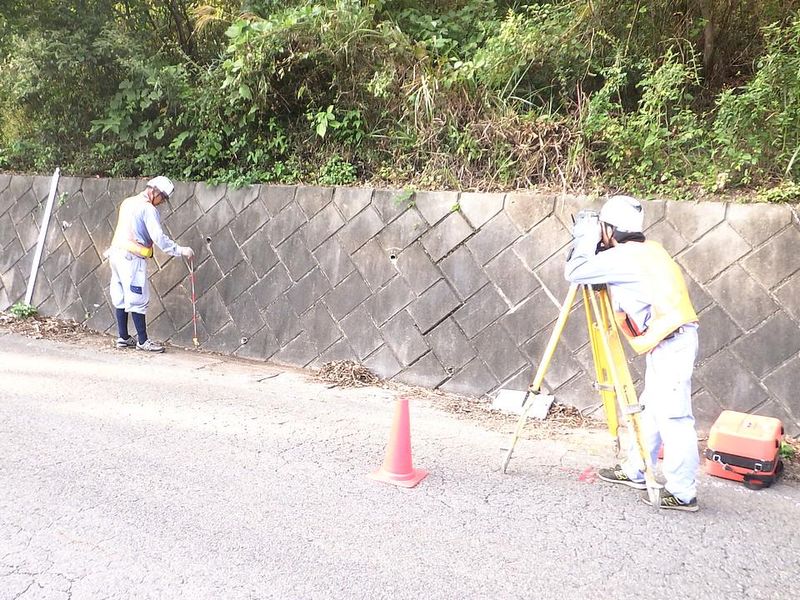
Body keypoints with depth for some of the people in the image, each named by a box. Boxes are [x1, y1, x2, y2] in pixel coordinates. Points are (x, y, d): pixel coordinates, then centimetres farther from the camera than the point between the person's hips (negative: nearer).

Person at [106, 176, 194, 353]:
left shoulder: (128, 202, 14)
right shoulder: (148, 208, -13)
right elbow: (159, 237, -19)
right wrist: (180, 250, -16)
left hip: (117, 253, 9)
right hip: (132, 258, -9)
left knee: (122, 297, 12)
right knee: (138, 298, -5)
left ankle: (123, 338, 17)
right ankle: (143, 341, -2)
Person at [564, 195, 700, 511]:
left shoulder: (623, 257, -14)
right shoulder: (646, 250, 15)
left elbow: (574, 272, -16)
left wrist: (585, 238, -2)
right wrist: (589, 241, 16)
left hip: (670, 344, -10)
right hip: (668, 341, 10)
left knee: (672, 417, -6)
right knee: (651, 410, 18)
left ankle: (682, 493, 0)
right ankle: (635, 471, 29)